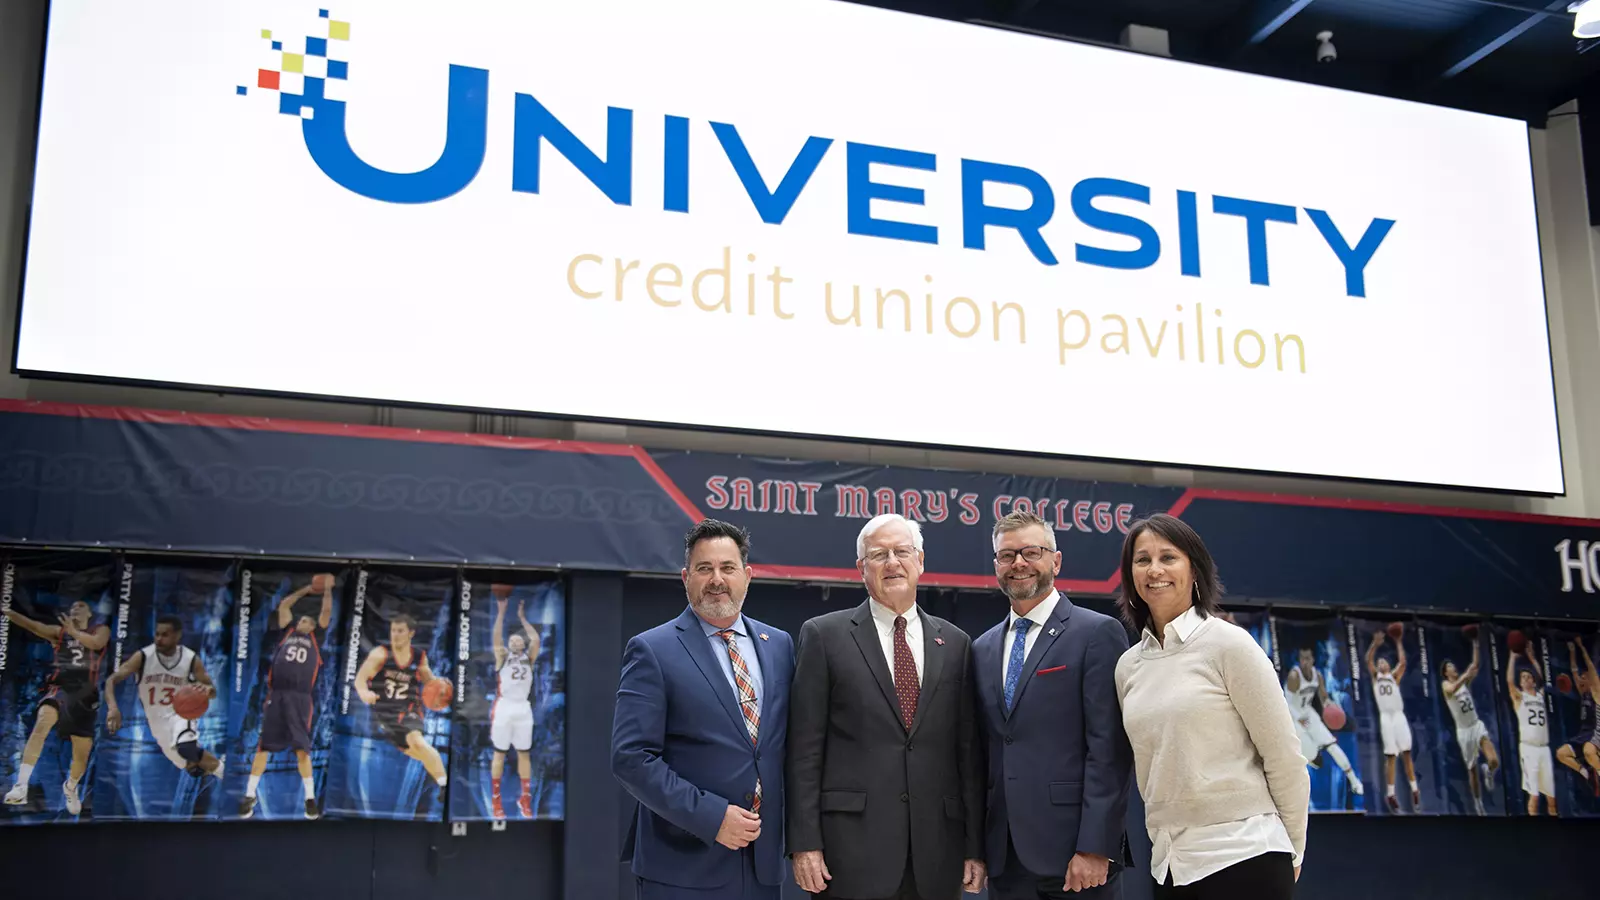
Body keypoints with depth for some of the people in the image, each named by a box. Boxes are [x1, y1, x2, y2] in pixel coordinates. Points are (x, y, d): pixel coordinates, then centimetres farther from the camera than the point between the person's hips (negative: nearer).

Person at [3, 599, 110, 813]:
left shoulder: (100, 630, 10)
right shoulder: (59, 631, 10)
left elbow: (97, 643, -14)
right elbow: (33, 625, -9)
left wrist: (74, 632, -19)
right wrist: (8, 612, -24)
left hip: (85, 694, 2)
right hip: (60, 688, -1)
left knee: (82, 753, 8)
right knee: (43, 720, -34)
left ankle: (70, 787, 43)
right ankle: (21, 785, -41)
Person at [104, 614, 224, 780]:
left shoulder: (191, 659, -14)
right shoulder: (143, 657, -14)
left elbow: (211, 690, -6)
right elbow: (112, 680, -18)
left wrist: (208, 690, -33)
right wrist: (113, 708, -37)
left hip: (180, 714, -3)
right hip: (157, 721, 3)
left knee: (186, 749, -33)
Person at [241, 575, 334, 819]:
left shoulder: (315, 638, 18)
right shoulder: (287, 633, 21)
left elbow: (327, 611, 15)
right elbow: (284, 605, 26)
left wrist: (328, 588, 24)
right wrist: (307, 589, 32)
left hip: (300, 698, -2)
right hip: (276, 696, 2)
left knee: (302, 749, -4)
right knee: (263, 746, 2)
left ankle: (310, 798, 3)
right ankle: (250, 795, 10)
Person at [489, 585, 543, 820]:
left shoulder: (529, 657, 14)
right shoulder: (502, 655, 9)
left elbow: (536, 639, 1)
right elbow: (497, 635, -6)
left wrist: (523, 618, 6)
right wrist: (501, 612, -8)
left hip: (523, 709, 3)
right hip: (503, 707, -3)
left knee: (524, 754, 5)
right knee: (499, 753, 2)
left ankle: (525, 798, 11)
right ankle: (495, 798, 8)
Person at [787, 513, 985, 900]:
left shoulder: (954, 643, 11)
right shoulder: (825, 635, 2)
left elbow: (968, 751, 10)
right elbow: (805, 749, -1)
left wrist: (975, 847, 6)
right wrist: (805, 842, -7)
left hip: (937, 853, 3)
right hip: (853, 850, -3)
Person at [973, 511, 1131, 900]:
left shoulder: (1098, 633, -4)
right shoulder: (983, 649, 14)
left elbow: (1109, 748, -10)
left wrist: (1095, 848, -16)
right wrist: (975, 846, 8)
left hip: (1073, 852, -5)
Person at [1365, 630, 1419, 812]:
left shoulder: (1394, 676, 18)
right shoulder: (1375, 676, 15)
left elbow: (1403, 662, 2)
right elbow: (1368, 660, -1)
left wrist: (1399, 643, -1)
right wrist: (1375, 643, -12)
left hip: (1399, 716, 1)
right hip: (1385, 717, -1)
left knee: (1406, 754, 0)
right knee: (1390, 756, -3)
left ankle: (1414, 789, 4)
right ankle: (1390, 793, -2)